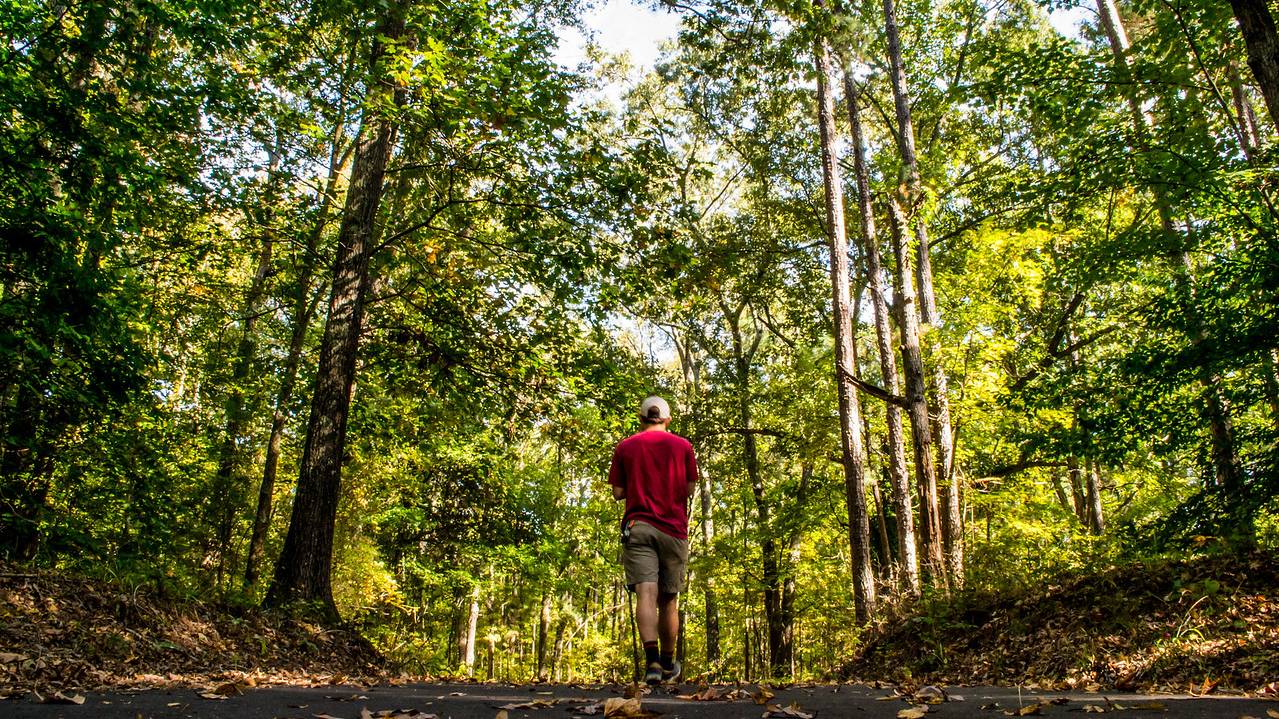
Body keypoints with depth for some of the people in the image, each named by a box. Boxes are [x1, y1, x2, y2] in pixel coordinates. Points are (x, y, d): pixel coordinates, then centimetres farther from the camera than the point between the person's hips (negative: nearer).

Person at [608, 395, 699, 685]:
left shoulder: (624, 447, 7)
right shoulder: (682, 446, 7)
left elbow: (618, 493, 6)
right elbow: (690, 489, 9)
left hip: (637, 526, -1)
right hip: (674, 529, 1)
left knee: (646, 593, -10)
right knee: (668, 599, 11)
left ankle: (652, 661, -26)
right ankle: (668, 664, 23)